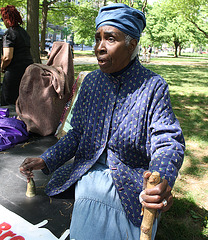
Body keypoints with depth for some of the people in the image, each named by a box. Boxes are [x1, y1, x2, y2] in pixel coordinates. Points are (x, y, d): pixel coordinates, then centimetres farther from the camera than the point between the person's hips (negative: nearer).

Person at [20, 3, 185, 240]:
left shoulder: (154, 87, -11)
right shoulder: (91, 81, 3)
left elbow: (167, 141, -16)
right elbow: (78, 133, 8)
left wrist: (163, 178, -38)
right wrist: (45, 160, -5)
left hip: (133, 180, -2)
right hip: (89, 172, 3)